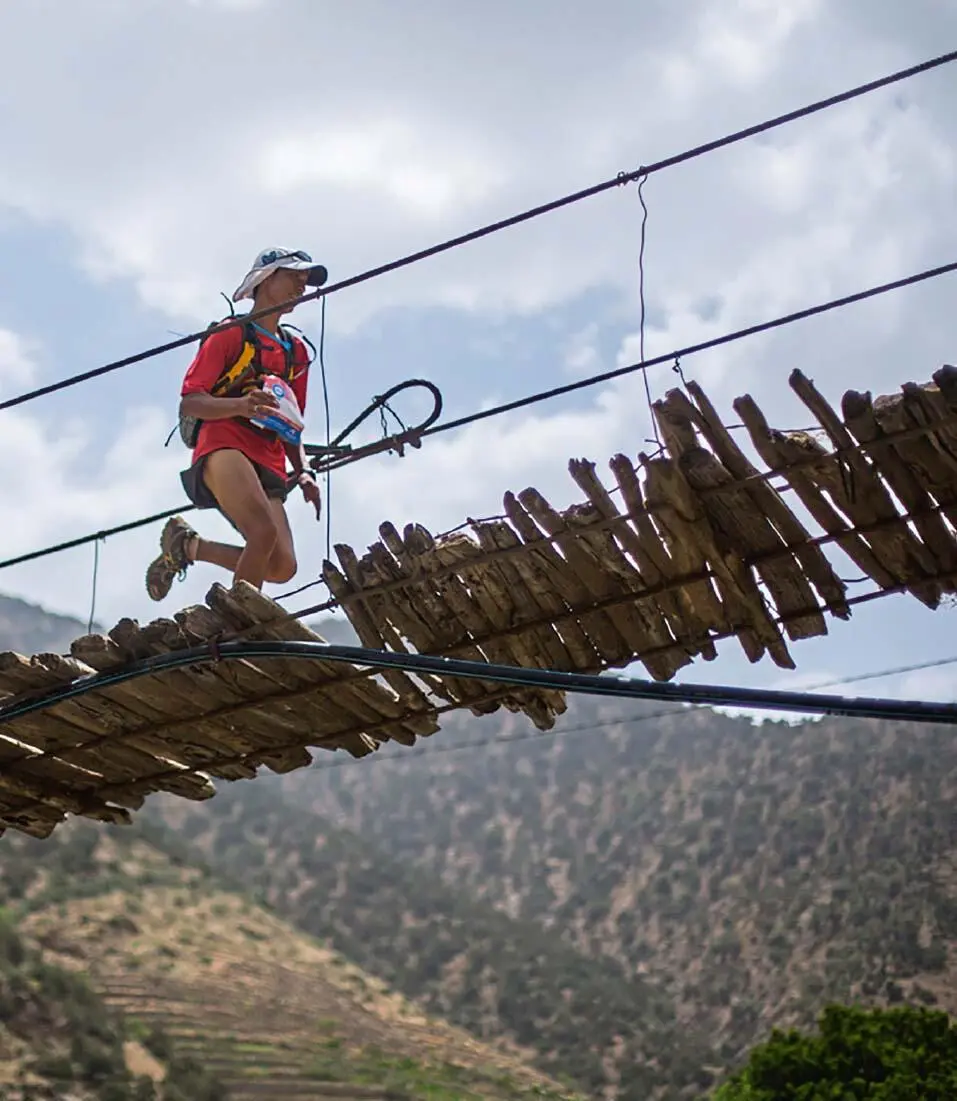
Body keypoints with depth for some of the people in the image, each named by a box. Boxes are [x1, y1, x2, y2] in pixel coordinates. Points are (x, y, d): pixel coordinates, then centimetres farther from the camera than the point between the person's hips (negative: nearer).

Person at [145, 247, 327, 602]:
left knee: (282, 567, -15)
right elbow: (189, 403, -4)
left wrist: (303, 472, 9)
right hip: (224, 449, -6)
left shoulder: (297, 352, 23)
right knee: (264, 533, -32)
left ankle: (188, 546, 8)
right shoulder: (230, 334, 6)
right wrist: (241, 405, -23)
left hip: (269, 465, 6)